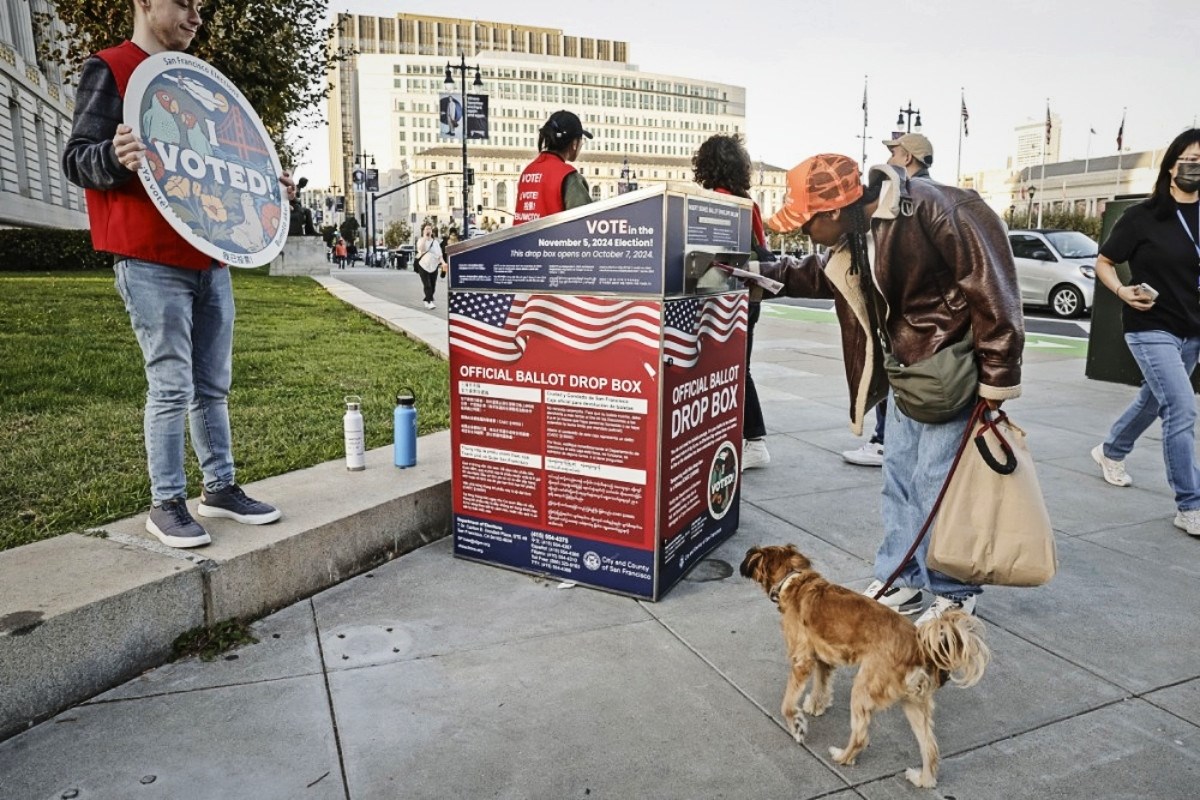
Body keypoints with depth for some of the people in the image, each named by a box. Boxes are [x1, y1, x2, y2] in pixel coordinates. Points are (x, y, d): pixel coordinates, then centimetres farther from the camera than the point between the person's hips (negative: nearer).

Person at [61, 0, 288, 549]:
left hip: (210, 259, 7)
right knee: (171, 386, -6)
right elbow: (77, 159, -7)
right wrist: (116, 156, -28)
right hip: (151, 262, -7)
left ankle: (220, 488, 20)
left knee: (213, 385, 9)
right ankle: (166, 504, 6)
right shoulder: (109, 70, 0)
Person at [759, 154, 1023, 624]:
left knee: (936, 482, -4)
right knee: (899, 475, 13)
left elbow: (988, 285, -24)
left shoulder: (928, 209, -25)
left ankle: (954, 596, 16)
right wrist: (759, 271, 12)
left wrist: (995, 380, -22)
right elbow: (822, 277, 22)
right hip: (909, 369, 9)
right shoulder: (855, 236, 2)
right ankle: (897, 581, 28)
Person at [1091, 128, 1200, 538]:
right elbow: (1103, 263, -3)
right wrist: (1123, 292, -21)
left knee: (1155, 399, 20)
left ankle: (1110, 451, 46)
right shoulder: (1143, 216, -8)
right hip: (1151, 328, -6)